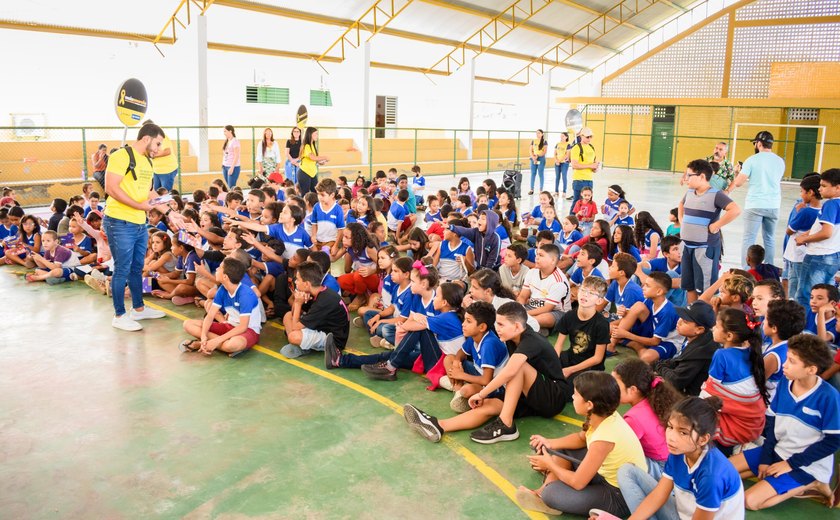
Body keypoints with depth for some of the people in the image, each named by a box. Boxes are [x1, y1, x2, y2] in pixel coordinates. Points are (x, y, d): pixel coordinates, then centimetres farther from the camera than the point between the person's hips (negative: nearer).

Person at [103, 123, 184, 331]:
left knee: (137, 268, 18)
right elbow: (111, 188, -19)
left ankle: (138, 309, 30)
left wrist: (169, 212, 18)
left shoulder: (147, 161, 15)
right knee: (122, 270, 0)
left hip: (140, 224, 8)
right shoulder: (121, 156, -13)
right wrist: (139, 205, -21)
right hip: (120, 223, -8)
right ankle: (119, 316, 11)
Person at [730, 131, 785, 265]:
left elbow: (738, 183, -9)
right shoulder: (780, 161, 7)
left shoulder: (752, 160, -6)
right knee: (769, 239, 13)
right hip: (773, 206, 4)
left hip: (754, 205, -4)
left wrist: (727, 190, 11)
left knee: (748, 239, -2)